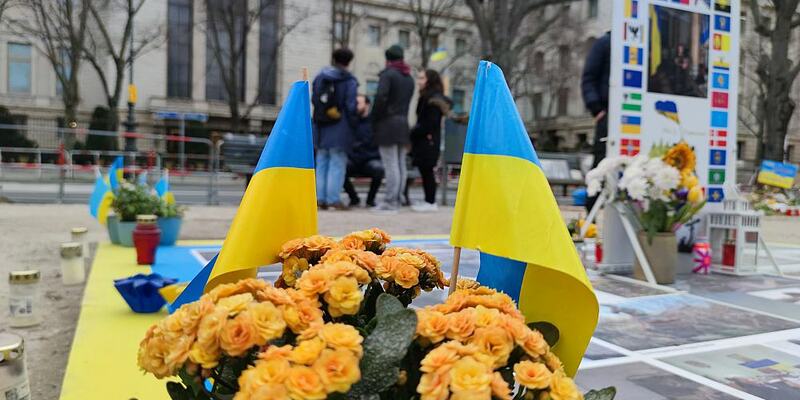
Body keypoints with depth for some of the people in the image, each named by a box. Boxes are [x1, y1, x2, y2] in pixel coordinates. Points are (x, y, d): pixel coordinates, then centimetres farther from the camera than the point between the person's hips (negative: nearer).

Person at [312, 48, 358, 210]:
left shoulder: (319, 77, 11)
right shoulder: (349, 81, -7)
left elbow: (313, 100, 13)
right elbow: (351, 106, -10)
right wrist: (354, 125, -3)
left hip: (321, 127, 5)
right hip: (340, 128, -5)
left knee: (322, 162, 10)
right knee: (337, 163, -2)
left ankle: (321, 198, 11)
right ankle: (333, 198, -4)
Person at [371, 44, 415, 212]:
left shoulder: (387, 74, -6)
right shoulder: (409, 78, 18)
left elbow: (380, 97, -18)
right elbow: (407, 101, 12)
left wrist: (374, 120, -10)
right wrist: (401, 116, 10)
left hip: (387, 123, -7)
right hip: (403, 123, 7)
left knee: (390, 164, -8)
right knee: (400, 164, 8)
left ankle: (390, 201, -7)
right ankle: (397, 200, 14)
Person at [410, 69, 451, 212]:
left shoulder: (433, 100, -13)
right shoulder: (426, 98, 16)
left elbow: (430, 124, -18)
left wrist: (412, 134, -12)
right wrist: (414, 133, 6)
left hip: (428, 142, -9)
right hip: (423, 142, 9)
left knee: (426, 171, -4)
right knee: (426, 171, 10)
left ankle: (431, 202, 3)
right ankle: (429, 201, 17)